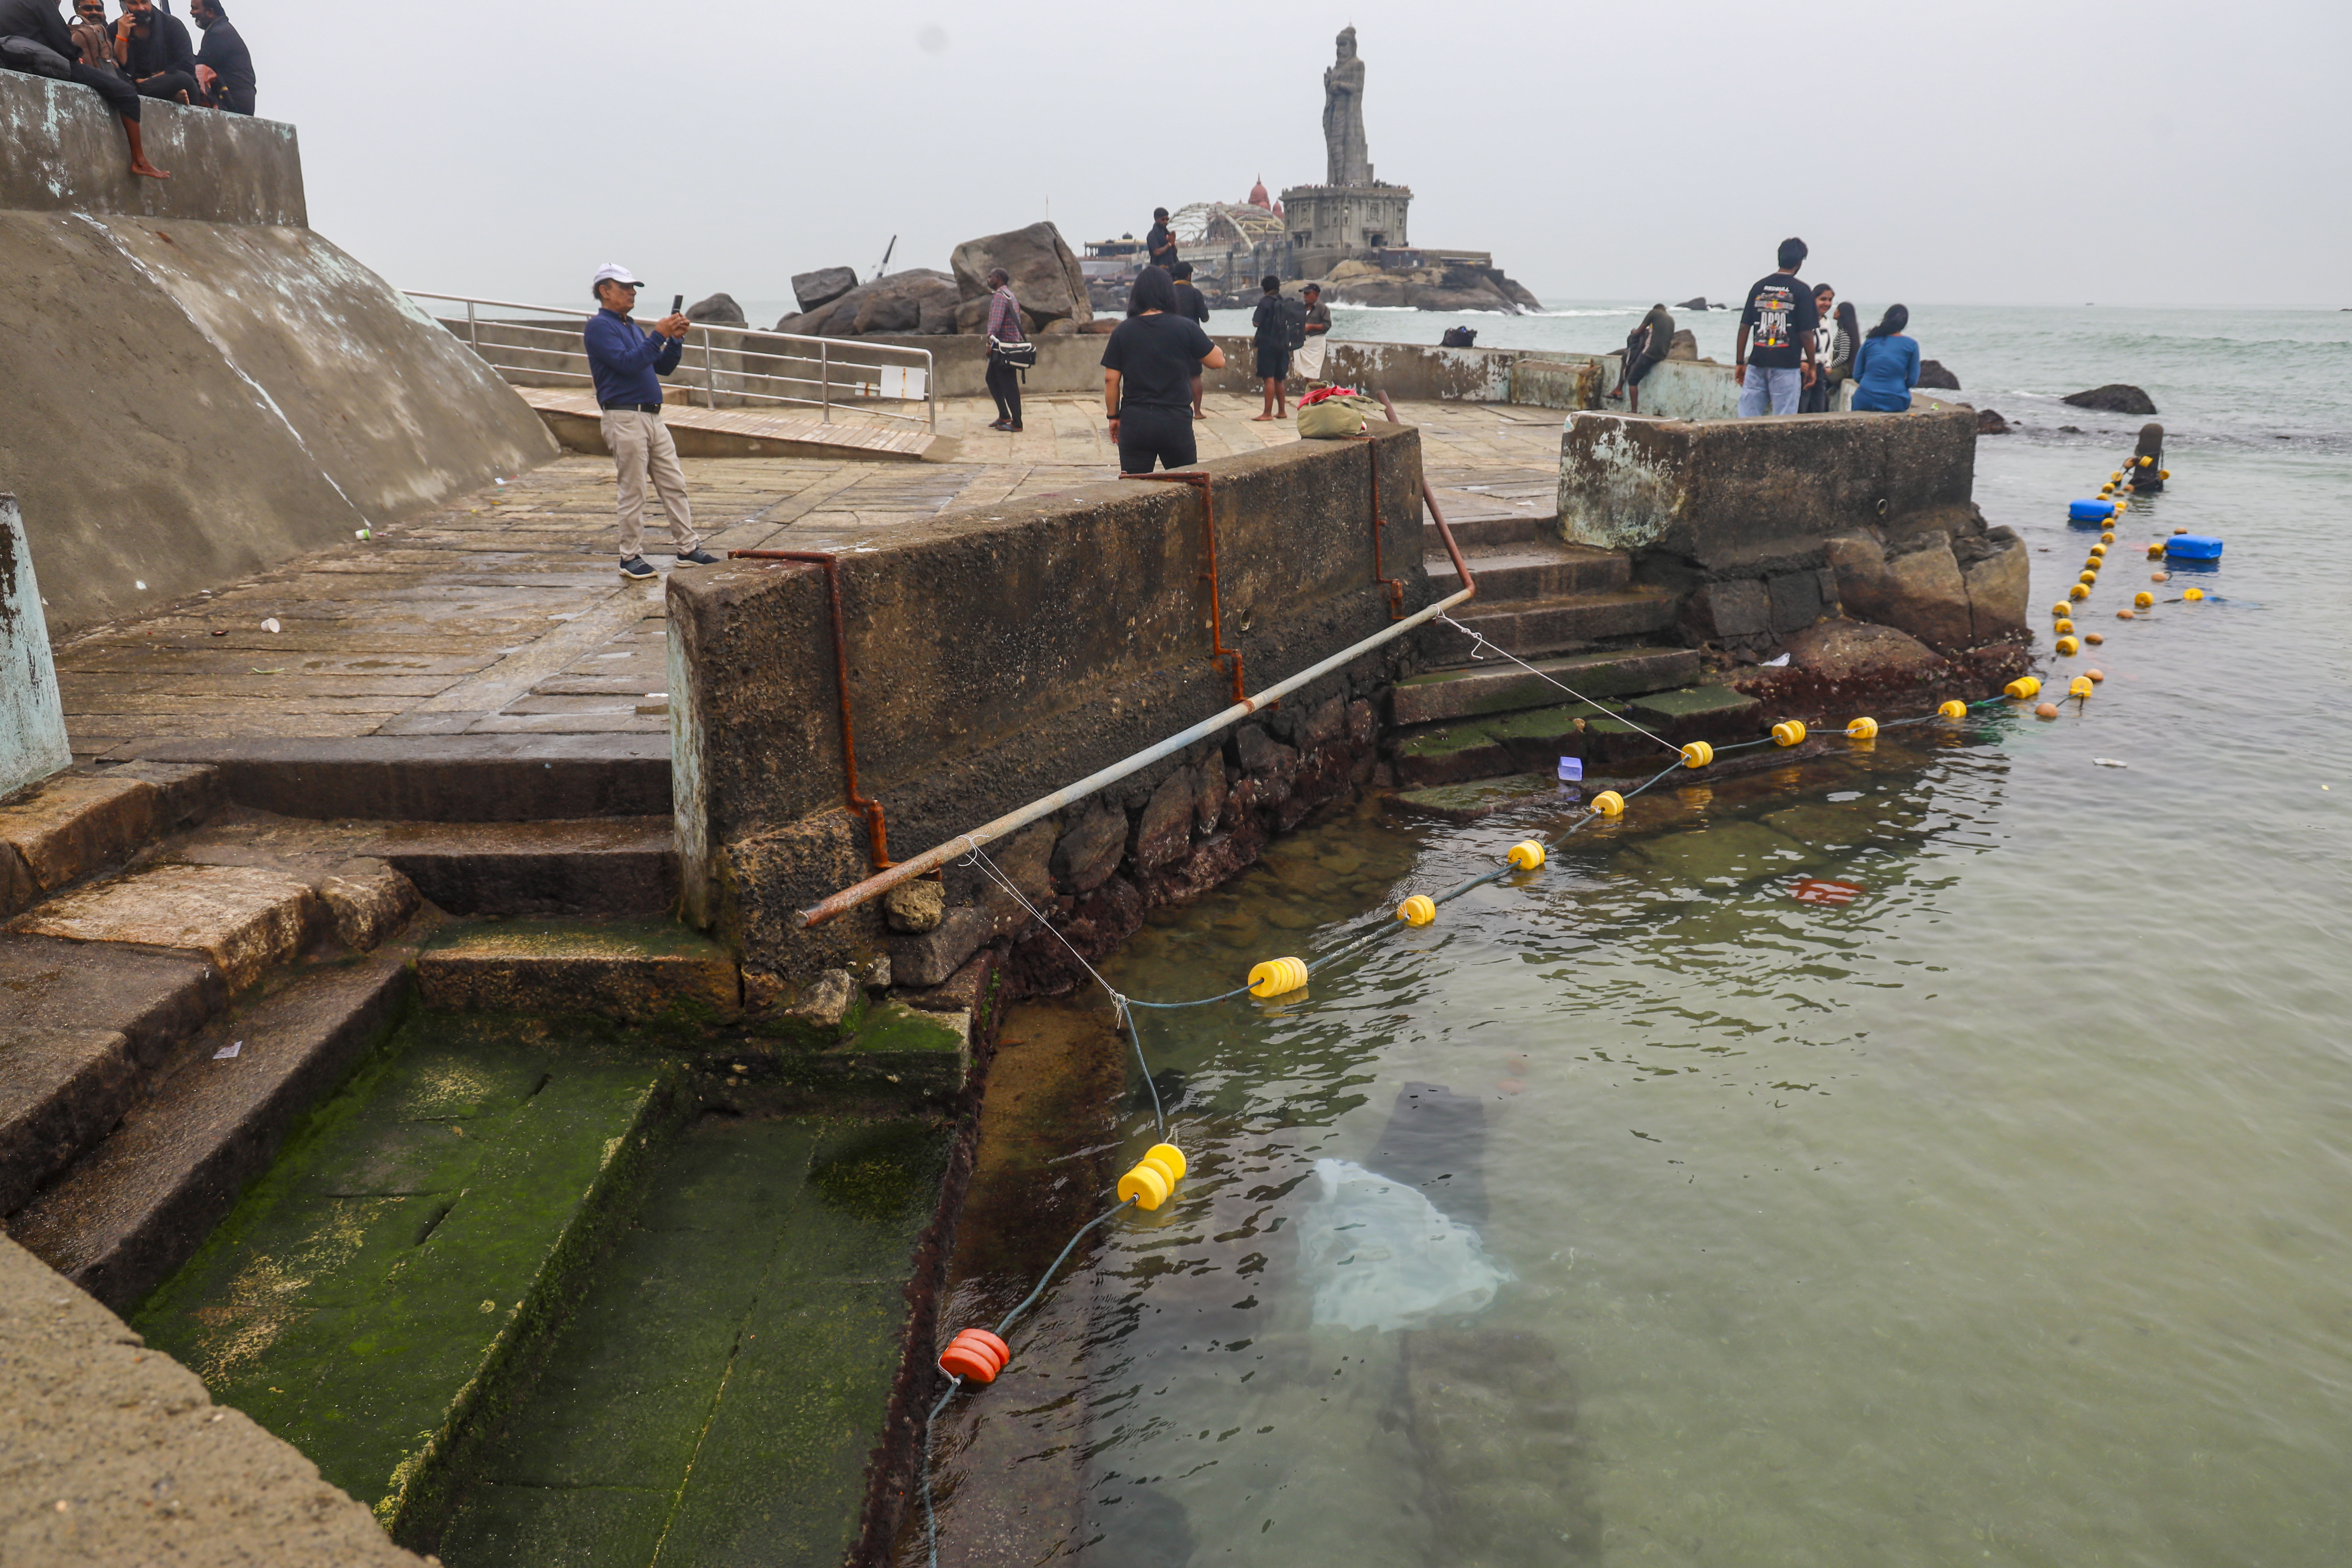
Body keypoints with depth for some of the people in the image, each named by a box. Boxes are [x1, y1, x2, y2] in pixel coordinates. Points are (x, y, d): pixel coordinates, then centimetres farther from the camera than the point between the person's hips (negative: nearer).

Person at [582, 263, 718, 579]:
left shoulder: (633, 328, 21)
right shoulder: (600, 327, -6)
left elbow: (663, 367, 20)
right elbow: (628, 363, -19)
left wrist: (676, 339, 5)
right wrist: (658, 335, -18)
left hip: (653, 417, 8)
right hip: (625, 418, -8)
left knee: (675, 485, 7)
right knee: (633, 492, -4)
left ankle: (688, 548, 12)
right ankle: (631, 558, 3)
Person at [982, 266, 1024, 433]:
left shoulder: (1000, 296, -12)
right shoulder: (1010, 296, 19)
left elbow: (996, 321, -21)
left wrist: (990, 342, -22)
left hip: (1003, 346, -10)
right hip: (1013, 343, 10)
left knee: (1008, 385, -7)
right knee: (992, 379, 17)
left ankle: (1016, 423, -4)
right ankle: (1004, 416, 19)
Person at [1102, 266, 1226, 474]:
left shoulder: (1122, 331, 0)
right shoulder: (1186, 327, -5)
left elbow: (1111, 379, 0)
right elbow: (1218, 361, 3)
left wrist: (1114, 416, 11)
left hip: (1134, 420, 1)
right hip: (1176, 420, -1)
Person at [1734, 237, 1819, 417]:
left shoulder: (1759, 286, 8)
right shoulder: (1802, 291, -3)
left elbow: (1744, 327, 7)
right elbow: (1806, 334, -6)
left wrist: (1740, 362, 13)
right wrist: (1811, 366, 4)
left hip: (1757, 363, 3)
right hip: (1786, 365, -3)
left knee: (1747, 419, 3)